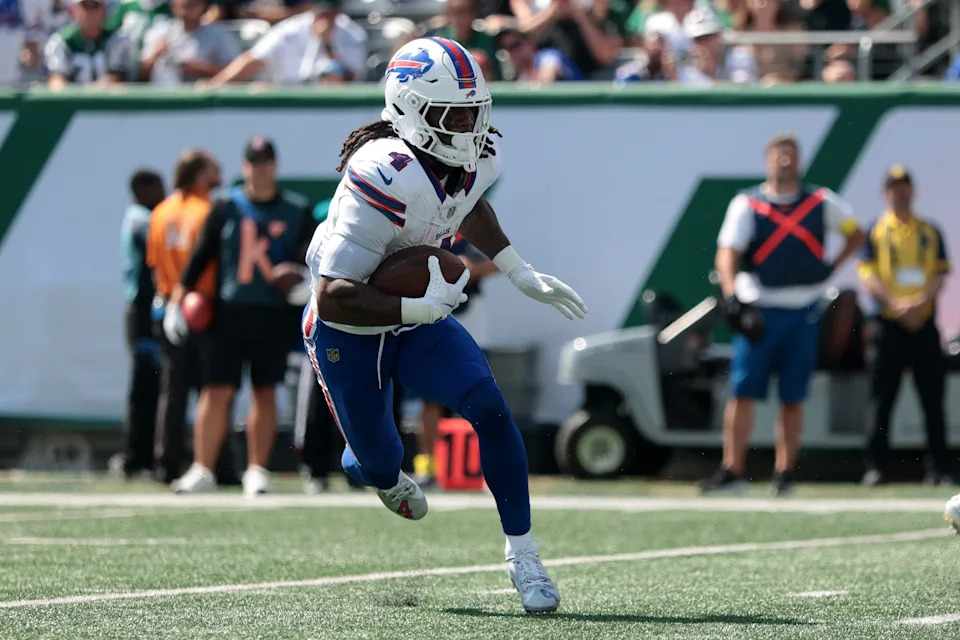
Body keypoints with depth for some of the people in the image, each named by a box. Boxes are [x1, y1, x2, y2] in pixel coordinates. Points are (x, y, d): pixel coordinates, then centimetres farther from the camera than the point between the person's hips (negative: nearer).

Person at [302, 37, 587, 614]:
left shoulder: (476, 158, -12)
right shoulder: (384, 181, -36)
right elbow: (333, 299, -36)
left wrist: (522, 274, 8)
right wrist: (421, 308, -40)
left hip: (419, 317, 5)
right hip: (347, 333, -5)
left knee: (489, 408, -17)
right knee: (379, 465, 10)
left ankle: (522, 551, -5)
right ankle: (379, 472, 51)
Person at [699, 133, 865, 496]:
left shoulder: (821, 203, 7)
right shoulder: (746, 204, 0)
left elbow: (856, 234, 20)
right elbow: (727, 254, -9)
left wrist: (833, 267, 5)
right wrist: (732, 298, -25)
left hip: (803, 314, 2)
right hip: (759, 312, -2)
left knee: (793, 398, 4)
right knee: (742, 393, -6)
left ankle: (784, 473, 9)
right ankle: (732, 471, -3)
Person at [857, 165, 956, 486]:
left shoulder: (930, 232, 12)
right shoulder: (876, 231, 5)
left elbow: (940, 275, 6)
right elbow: (867, 275, -3)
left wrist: (920, 302, -12)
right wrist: (896, 304, -16)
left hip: (924, 324, 2)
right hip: (889, 324, -2)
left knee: (933, 401, 0)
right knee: (882, 400, -1)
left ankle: (939, 469, 3)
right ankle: (876, 468, 2)